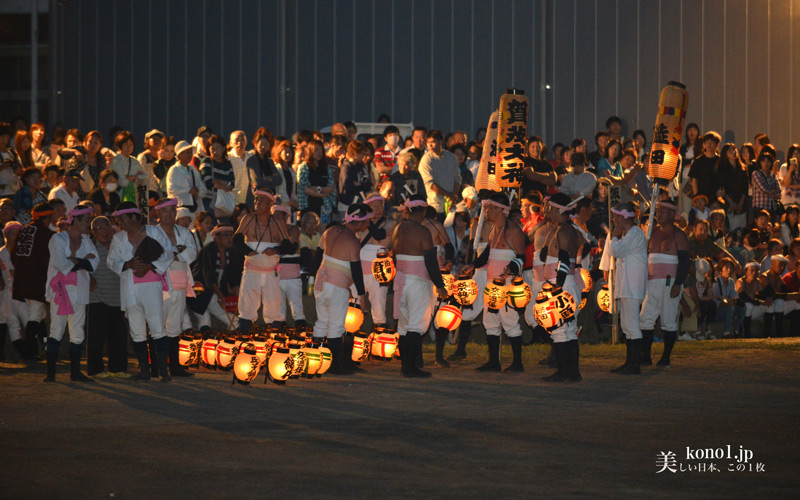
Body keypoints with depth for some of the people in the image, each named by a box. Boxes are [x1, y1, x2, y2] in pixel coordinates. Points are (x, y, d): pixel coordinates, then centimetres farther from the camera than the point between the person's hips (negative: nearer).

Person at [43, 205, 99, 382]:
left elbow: (94, 262, -1)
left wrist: (74, 261, -11)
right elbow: (61, 264, -15)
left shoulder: (86, 240, 13)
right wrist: (82, 261, -6)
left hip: (79, 290, 5)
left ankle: (75, 372, 11)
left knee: (77, 333, 5)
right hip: (60, 288, -5)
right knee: (57, 331, -6)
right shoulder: (58, 239, -3)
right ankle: (50, 372, -4)